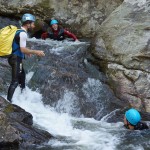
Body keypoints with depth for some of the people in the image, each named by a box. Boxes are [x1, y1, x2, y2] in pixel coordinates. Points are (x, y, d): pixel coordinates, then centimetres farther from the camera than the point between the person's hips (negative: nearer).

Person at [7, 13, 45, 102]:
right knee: (15, 81, -12)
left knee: (22, 75, 29)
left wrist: (27, 52, 28)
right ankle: (8, 100, -15)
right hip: (16, 59, -11)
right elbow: (23, 49, -23)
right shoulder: (23, 33, -17)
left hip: (15, 58, 11)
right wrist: (36, 52, -16)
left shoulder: (19, 31, 13)